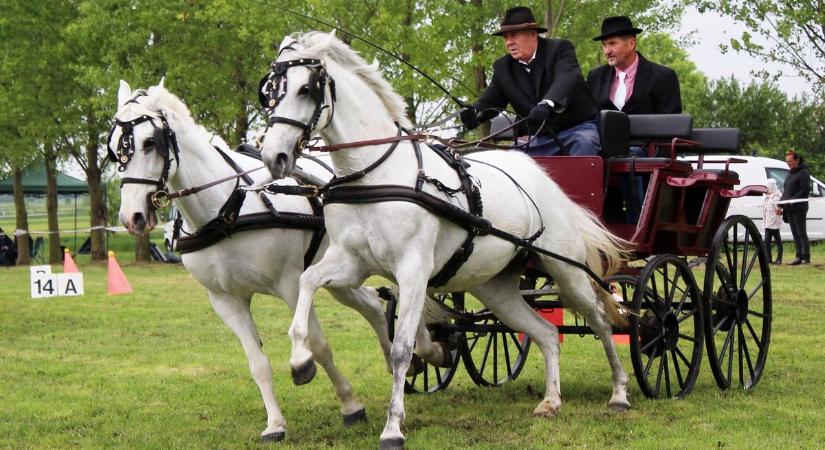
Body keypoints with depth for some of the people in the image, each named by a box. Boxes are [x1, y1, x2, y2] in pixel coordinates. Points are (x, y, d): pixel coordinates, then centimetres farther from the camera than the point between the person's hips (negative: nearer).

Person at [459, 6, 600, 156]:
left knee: (585, 142, -35)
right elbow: (490, 101, 5)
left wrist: (547, 104, -46)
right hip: (539, 138, 4)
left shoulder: (560, 48, -5)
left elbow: (566, 79, -24)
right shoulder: (502, 67, 10)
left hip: (577, 127, -4)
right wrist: (474, 112, -21)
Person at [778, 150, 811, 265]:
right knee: (795, 234, 8)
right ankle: (799, 257, 10)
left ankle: (806, 257, -7)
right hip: (789, 209, 8)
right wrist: (781, 206, 14)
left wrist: (792, 201, -19)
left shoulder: (803, 173, -6)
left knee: (801, 233, -8)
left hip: (799, 209, -8)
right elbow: (785, 191, 24)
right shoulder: (790, 175, 20)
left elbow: (805, 191, -15)